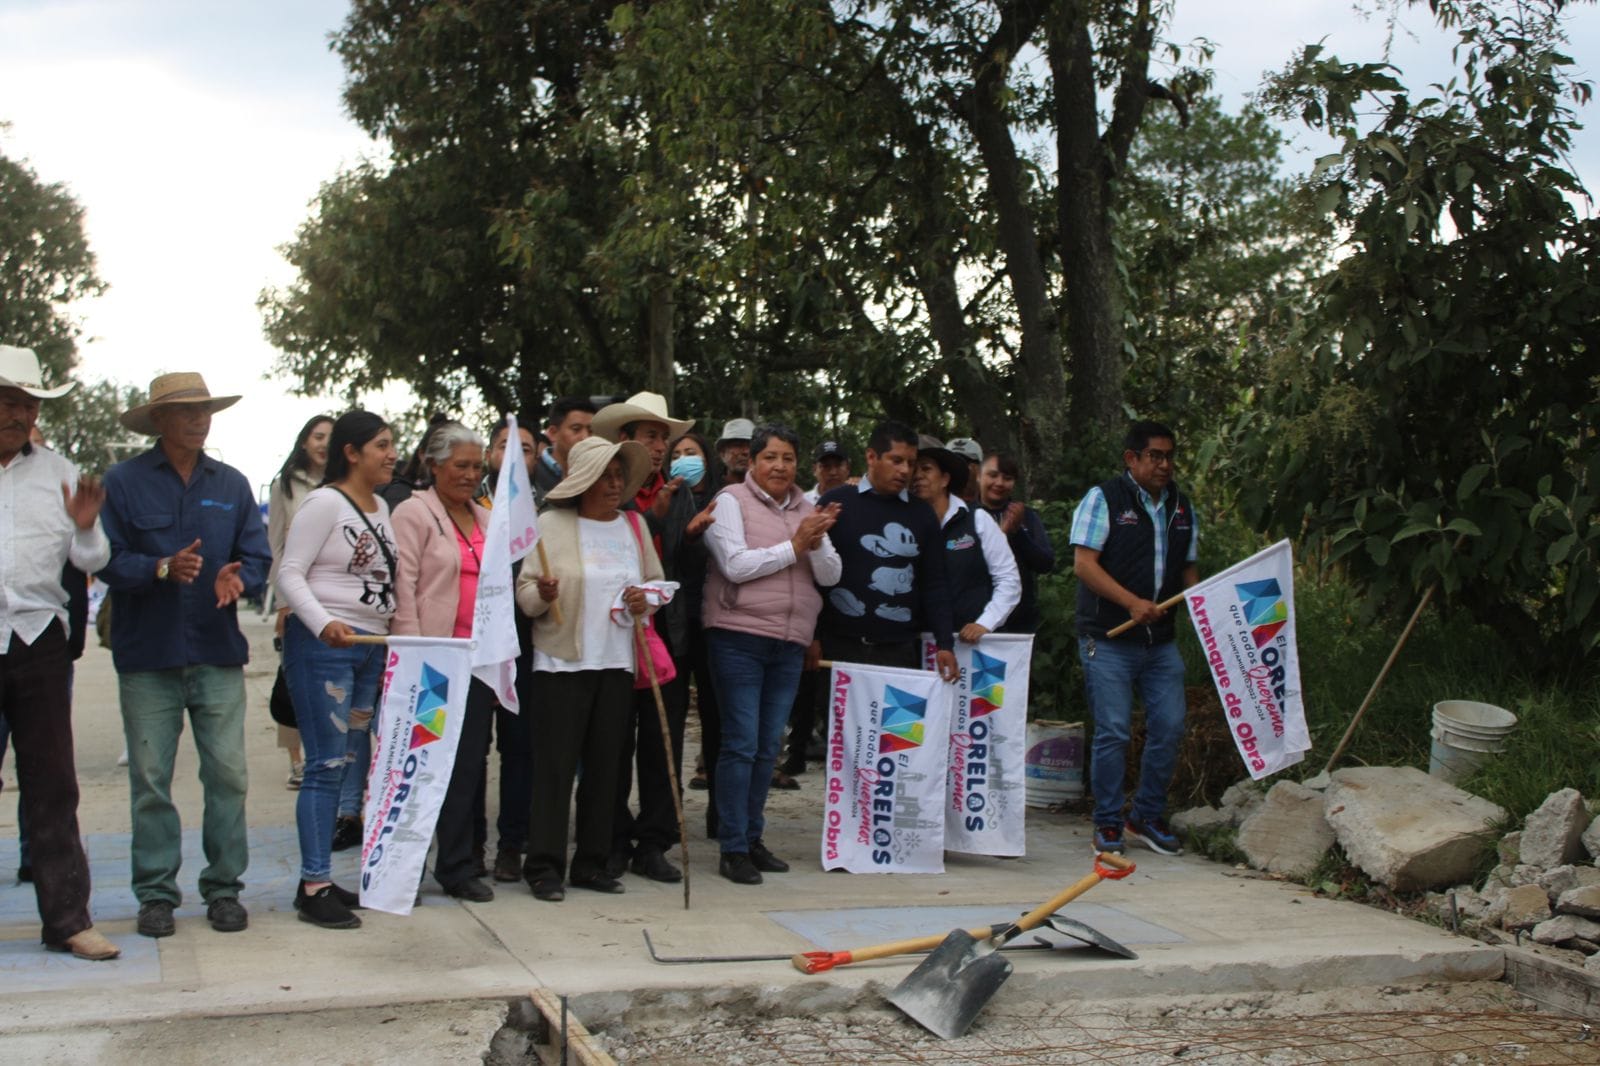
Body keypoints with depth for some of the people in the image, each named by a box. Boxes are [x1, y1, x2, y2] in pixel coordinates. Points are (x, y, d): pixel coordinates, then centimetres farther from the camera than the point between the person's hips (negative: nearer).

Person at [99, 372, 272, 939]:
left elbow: (258, 557, 7)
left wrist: (237, 579, -14)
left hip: (218, 656, 2)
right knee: (150, 780, 2)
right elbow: (107, 559, -4)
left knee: (227, 774, 0)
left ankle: (224, 888, 11)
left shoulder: (232, 484, 12)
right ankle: (156, 894, 13)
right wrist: (163, 569, -19)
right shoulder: (123, 481, 3)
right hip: (147, 657, -2)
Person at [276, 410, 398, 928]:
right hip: (321, 645, -8)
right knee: (327, 764, -8)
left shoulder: (380, 507, 15)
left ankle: (319, 878, 17)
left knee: (353, 763, 9)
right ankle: (314, 886, -3)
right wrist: (324, 624, -25)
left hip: (370, 646, 8)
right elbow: (290, 574, -12)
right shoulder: (325, 503, -8)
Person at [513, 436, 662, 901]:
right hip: (562, 661, -4)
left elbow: (656, 581, 19)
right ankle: (544, 866, 3)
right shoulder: (552, 524, -2)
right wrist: (542, 594, -25)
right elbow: (524, 590, -3)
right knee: (556, 764, -3)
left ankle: (591, 861, 17)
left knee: (605, 765, 8)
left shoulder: (635, 525, 11)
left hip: (617, 662, 5)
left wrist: (645, 599, -2)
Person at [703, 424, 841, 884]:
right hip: (739, 638, -5)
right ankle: (732, 849, 1)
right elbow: (736, 565, -15)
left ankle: (752, 838, 22)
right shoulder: (731, 501, -3)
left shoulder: (806, 509, 13)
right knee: (740, 743, -5)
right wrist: (794, 546, -11)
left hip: (790, 643, 5)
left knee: (769, 745, 11)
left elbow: (831, 575, 8)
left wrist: (816, 544, -11)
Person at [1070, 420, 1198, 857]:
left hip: (1162, 640, 6)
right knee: (1112, 732, -3)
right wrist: (1133, 603, -20)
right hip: (1108, 640, -5)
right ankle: (1107, 823, 10)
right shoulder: (1103, 499, -3)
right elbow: (1084, 563, -12)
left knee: (1169, 727, 4)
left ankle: (1148, 815, 20)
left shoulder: (1181, 506, 15)